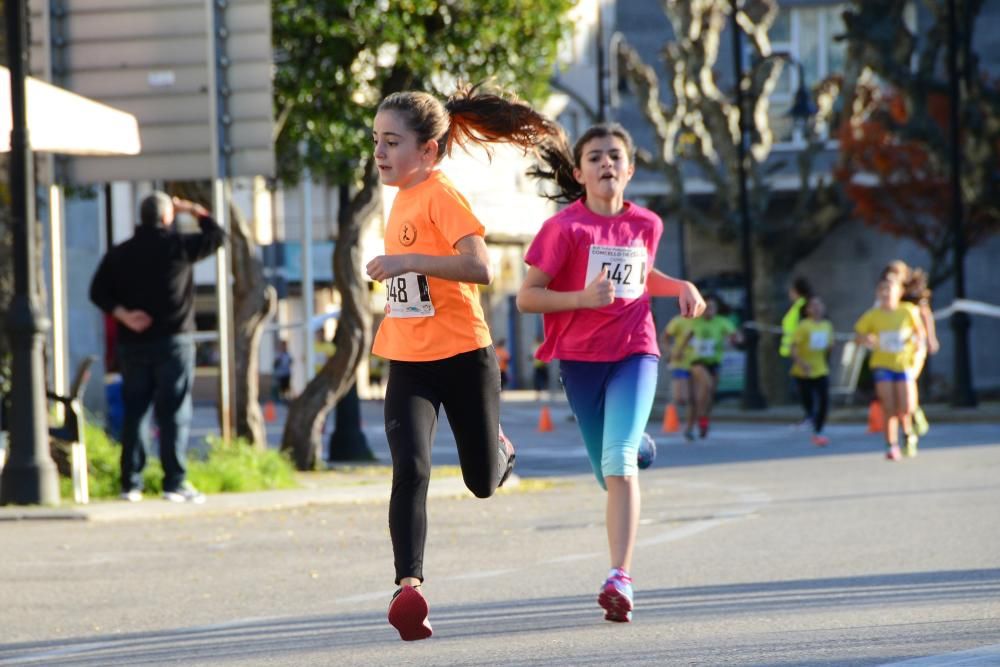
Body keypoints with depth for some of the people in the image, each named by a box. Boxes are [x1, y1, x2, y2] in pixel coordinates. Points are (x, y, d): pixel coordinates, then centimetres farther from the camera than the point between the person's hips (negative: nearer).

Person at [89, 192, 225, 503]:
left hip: (133, 344, 4)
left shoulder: (119, 254, 7)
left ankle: (131, 483, 6)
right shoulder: (178, 246, -5)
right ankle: (175, 482, -9)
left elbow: (98, 291, 2)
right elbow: (216, 236, 6)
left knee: (134, 411, 7)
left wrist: (122, 314, -5)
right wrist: (195, 211, 17)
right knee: (174, 413, -4)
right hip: (173, 340, -4)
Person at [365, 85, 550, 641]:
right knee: (411, 469, -17)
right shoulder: (403, 198, 10)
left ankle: (500, 450, 46)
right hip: (409, 364, 5)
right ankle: (409, 585, -21)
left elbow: (480, 268, -28)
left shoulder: (443, 197, -15)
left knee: (483, 482, 10)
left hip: (463, 359, -5)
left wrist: (407, 261, -31)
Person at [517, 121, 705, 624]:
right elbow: (526, 297, -10)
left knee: (619, 463, -19)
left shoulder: (646, 224, 5)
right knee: (610, 473, 10)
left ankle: (620, 578, -25)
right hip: (580, 357, 0)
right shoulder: (564, 228, -8)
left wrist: (681, 287, 8)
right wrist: (583, 297, -24)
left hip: (634, 353, 0)